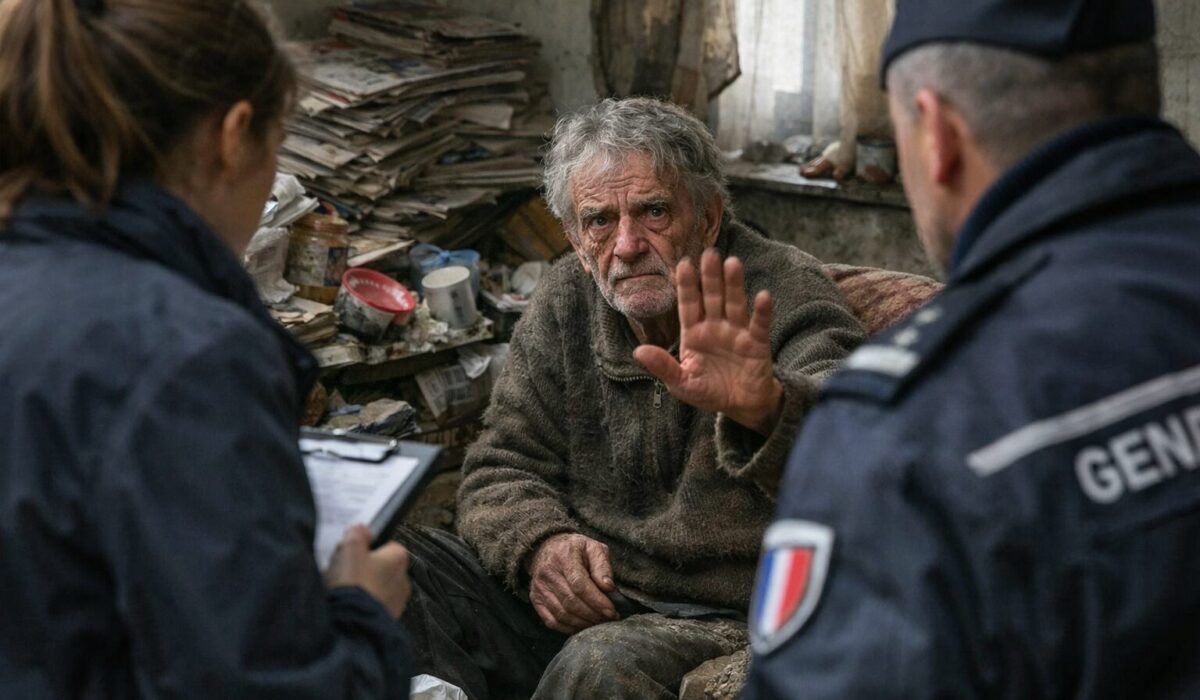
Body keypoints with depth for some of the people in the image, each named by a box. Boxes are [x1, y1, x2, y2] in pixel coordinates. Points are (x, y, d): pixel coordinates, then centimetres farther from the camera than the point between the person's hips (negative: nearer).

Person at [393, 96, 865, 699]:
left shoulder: (784, 298, -13)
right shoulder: (565, 300, 6)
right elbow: (502, 468, 10)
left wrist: (765, 408, -57)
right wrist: (541, 544, -14)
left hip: (729, 623, -5)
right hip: (580, 603, 5)